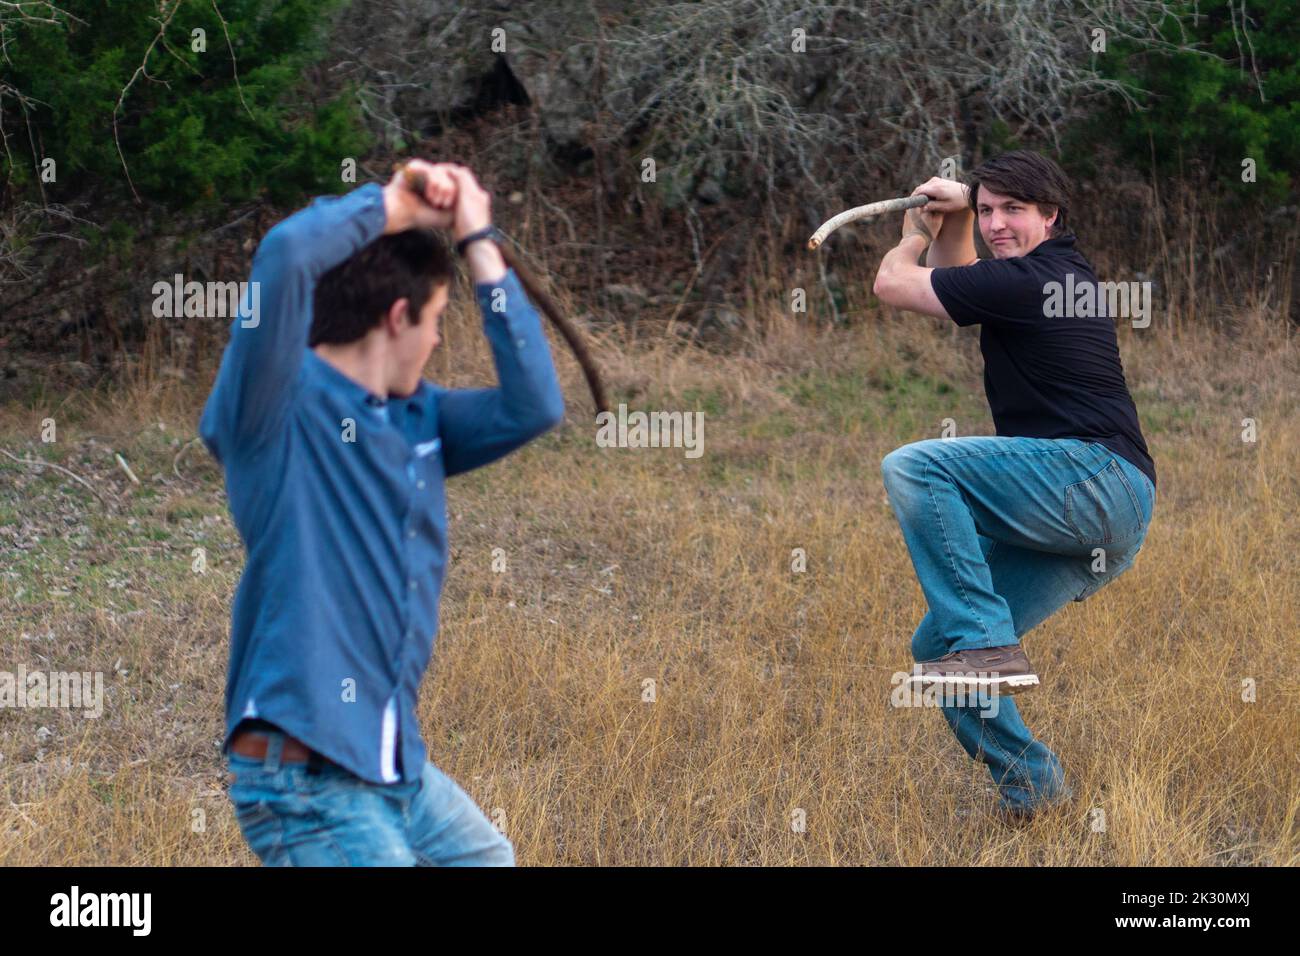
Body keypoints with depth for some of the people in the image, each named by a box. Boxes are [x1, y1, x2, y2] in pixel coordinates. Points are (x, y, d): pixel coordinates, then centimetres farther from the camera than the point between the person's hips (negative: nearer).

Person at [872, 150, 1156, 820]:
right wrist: (952, 222, 27)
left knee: (912, 467, -24)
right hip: (1104, 530, 10)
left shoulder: (1024, 280, -9)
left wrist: (915, 236, 21)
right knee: (935, 648, 7)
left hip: (1098, 479, -10)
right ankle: (1031, 790, 6)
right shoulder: (1057, 273, 22)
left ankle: (984, 640, -26)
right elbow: (958, 282, 43)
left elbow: (891, 284, 0)